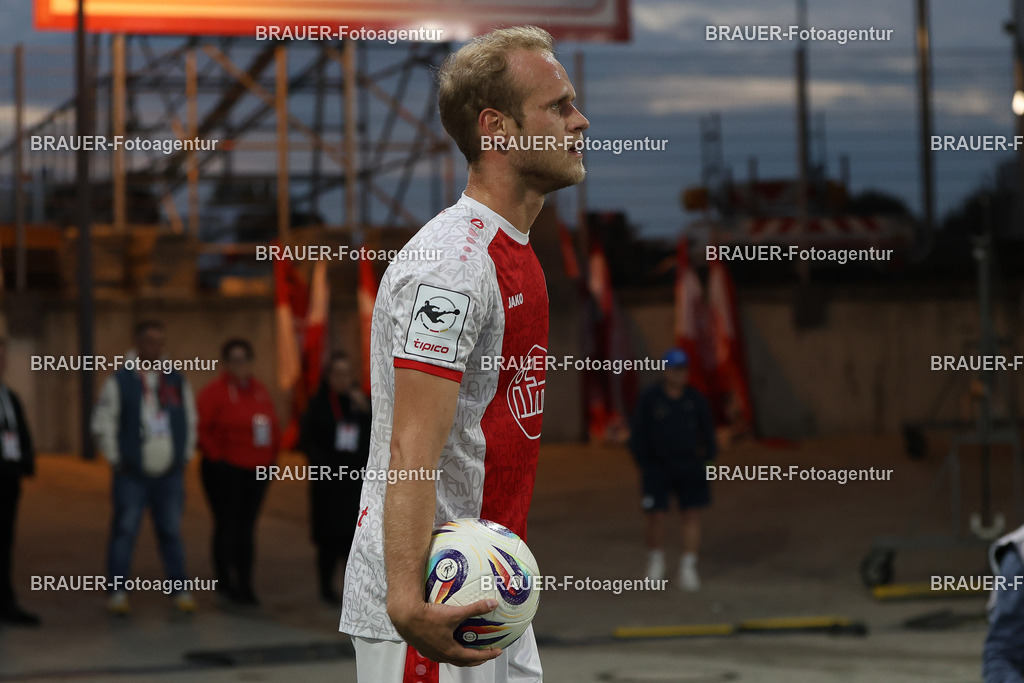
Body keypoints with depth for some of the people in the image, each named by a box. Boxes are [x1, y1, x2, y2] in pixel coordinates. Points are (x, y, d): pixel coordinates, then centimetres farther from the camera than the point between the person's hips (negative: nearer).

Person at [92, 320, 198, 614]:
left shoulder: (177, 381, 10)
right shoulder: (119, 382, -1)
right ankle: (118, 592, 1)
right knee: (125, 531, -4)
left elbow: (190, 421, 19)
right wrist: (116, 460, -3)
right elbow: (102, 423, 0)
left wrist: (185, 456, 11)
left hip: (170, 473, 3)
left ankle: (179, 590, 10)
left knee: (172, 532, 5)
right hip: (132, 475, -3)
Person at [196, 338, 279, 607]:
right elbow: (202, 429, -13)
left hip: (257, 470, 6)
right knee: (227, 525, -2)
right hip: (226, 471, -6)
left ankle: (245, 585, 15)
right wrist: (215, 457, -13)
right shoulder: (214, 392, -8)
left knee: (247, 527, 10)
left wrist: (272, 454, 6)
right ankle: (225, 582, 6)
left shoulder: (260, 391, 12)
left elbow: (273, 426, 15)